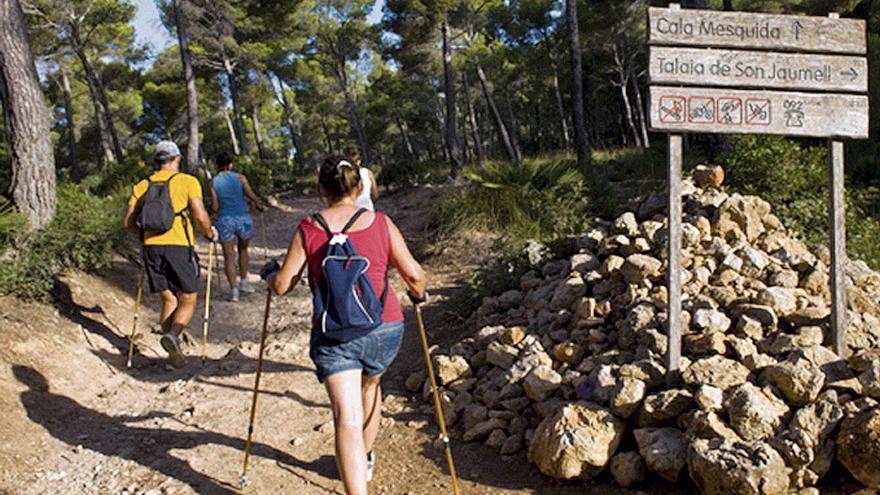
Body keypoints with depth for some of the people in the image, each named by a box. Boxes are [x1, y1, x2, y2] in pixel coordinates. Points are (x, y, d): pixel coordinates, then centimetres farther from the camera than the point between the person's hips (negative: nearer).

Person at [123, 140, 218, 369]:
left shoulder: (142, 186, 14)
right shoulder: (187, 181, 2)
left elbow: (129, 222, 10)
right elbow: (200, 216, -8)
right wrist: (211, 233, 10)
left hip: (152, 248, 4)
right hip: (179, 247, -4)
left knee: (169, 301, 14)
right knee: (188, 301, 6)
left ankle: (173, 354, 9)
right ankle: (172, 335, -22)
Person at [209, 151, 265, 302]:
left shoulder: (213, 182, 1)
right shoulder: (240, 177, 0)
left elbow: (215, 207, -1)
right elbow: (251, 196, -8)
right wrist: (260, 205, 11)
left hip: (225, 220, -1)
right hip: (243, 218, 1)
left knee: (229, 256, 4)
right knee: (243, 249, 24)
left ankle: (234, 289, -2)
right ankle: (244, 281, 25)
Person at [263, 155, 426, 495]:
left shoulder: (308, 229, 1)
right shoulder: (381, 224, 2)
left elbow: (282, 285, 2)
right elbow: (413, 274, -1)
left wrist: (269, 272, 24)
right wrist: (418, 295, 21)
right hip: (385, 328, 3)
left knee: (347, 419, -7)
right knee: (369, 385, 31)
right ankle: (364, 460, 49)